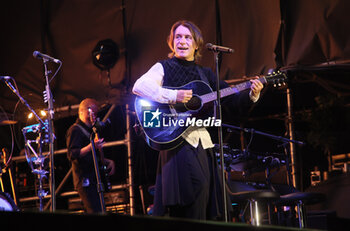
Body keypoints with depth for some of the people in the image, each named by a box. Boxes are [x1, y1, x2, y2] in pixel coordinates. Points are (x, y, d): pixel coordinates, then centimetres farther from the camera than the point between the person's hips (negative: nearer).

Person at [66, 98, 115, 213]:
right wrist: (91, 147, -31)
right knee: (96, 214, -21)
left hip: (95, 181, 10)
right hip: (85, 181, -10)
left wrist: (108, 161, 14)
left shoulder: (91, 130, 23)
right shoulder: (75, 130, -6)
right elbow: (72, 155, -18)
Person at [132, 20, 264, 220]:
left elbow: (233, 99, 16)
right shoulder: (164, 68, 7)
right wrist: (174, 96, -20)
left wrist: (252, 96, -4)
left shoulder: (205, 74, 20)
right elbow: (139, 86, -12)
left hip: (202, 141, 5)